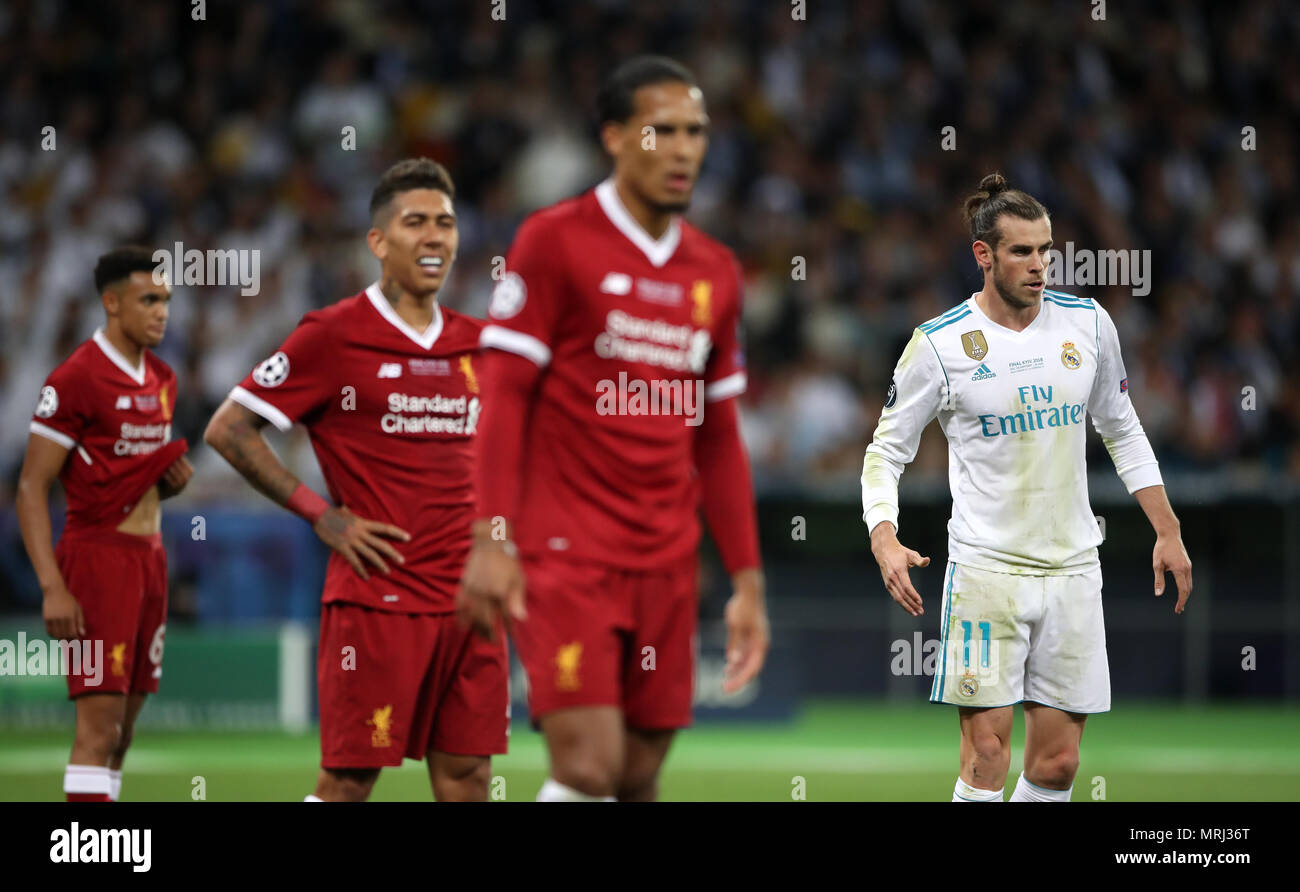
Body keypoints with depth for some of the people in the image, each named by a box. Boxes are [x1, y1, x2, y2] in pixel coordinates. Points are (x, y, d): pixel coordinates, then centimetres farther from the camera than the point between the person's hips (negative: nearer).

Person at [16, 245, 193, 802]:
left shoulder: (163, 380, 13)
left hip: (150, 556, 8)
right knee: (100, 723, -13)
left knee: (124, 726, 8)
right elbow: (32, 489, -13)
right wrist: (52, 587, -21)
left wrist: (172, 480, 2)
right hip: (97, 553, -8)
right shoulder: (75, 380, -13)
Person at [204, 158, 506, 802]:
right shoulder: (334, 336, -4)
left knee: (466, 774, 3)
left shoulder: (473, 344, 13)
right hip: (376, 597, -5)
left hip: (466, 600, 5)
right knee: (350, 778, -4)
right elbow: (228, 430, -3)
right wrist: (323, 515, -8)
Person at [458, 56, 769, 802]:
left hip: (667, 564, 5)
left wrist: (748, 580, 14)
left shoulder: (715, 272, 13)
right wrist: (491, 538, -15)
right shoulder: (555, 240, -3)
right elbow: (504, 396, -6)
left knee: (640, 779, 3)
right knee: (589, 763, -16)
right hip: (565, 551, -5)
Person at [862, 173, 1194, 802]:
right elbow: (887, 449, 2)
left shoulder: (1088, 323, 4)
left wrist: (1168, 532, 14)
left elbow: (1122, 431, 18)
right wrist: (885, 541, -15)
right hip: (985, 567, -4)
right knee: (986, 755, -12)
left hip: (1072, 567, 4)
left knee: (1057, 763, 3)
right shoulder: (939, 343, -6)